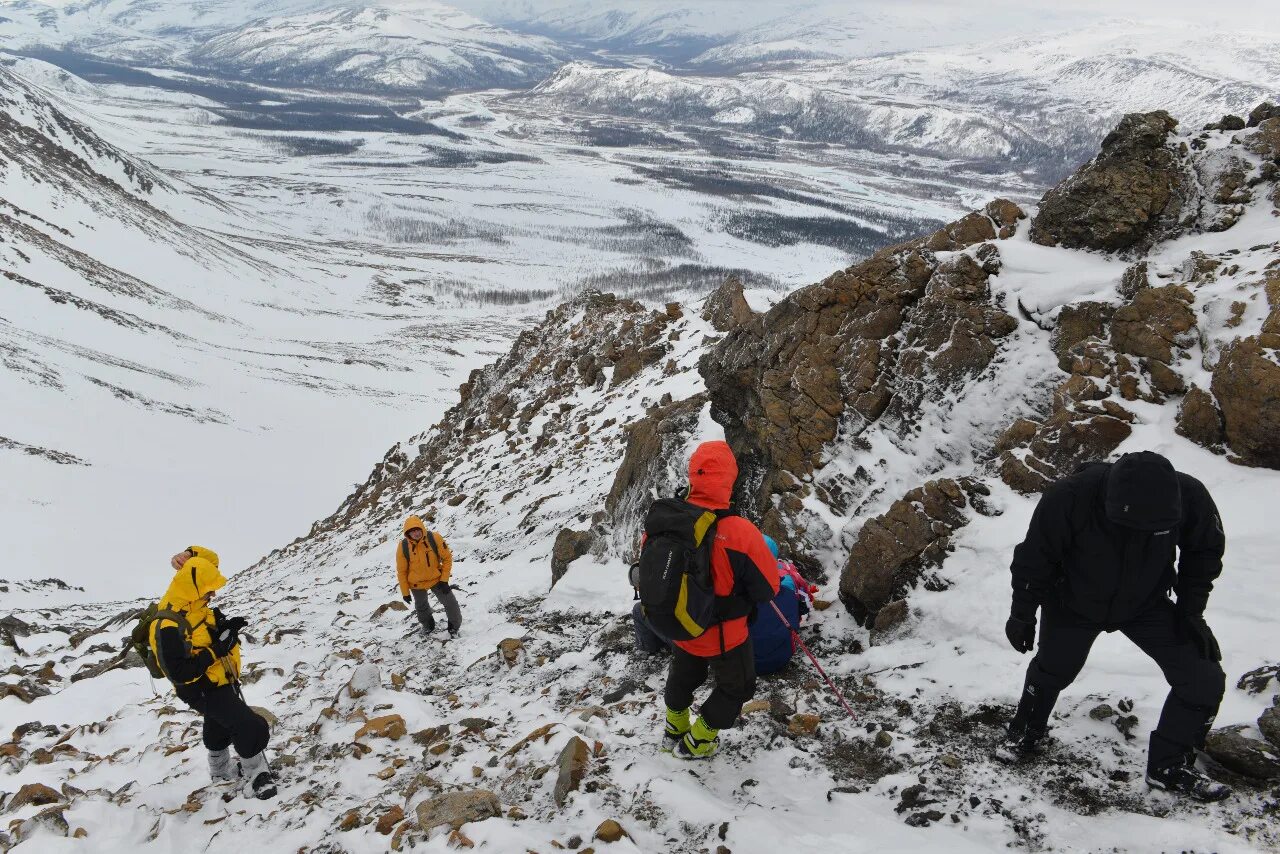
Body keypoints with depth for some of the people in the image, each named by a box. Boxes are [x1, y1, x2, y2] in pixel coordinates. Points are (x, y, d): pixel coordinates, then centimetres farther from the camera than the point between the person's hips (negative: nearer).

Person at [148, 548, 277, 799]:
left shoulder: (197, 608, -7)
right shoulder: (168, 627, -33)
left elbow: (209, 635, 11)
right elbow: (178, 673, -34)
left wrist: (226, 628, -13)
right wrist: (216, 650, -33)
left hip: (221, 682, 9)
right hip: (203, 691, -9)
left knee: (219, 727, 29)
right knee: (252, 728, -13)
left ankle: (221, 771, 51)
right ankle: (256, 775, 8)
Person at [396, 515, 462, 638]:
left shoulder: (435, 538, -24)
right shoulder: (403, 547, -22)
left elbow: (447, 558, -12)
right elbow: (401, 571, -10)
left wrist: (444, 579, -14)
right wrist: (405, 592, -5)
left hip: (436, 579, -1)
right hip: (417, 584, 1)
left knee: (450, 603, -1)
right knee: (421, 607, 23)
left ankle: (454, 627, 25)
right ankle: (428, 626, 52)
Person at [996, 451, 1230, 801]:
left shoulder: (1191, 497, -30)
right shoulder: (1068, 498, -37)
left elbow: (1204, 553, -6)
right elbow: (1034, 559, -19)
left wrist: (1191, 612, -8)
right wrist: (1023, 616, -10)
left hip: (1148, 605, 2)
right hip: (1073, 606, -2)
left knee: (1204, 679, -6)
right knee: (1051, 671, 14)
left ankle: (1169, 766, 15)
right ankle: (1024, 734, 45)